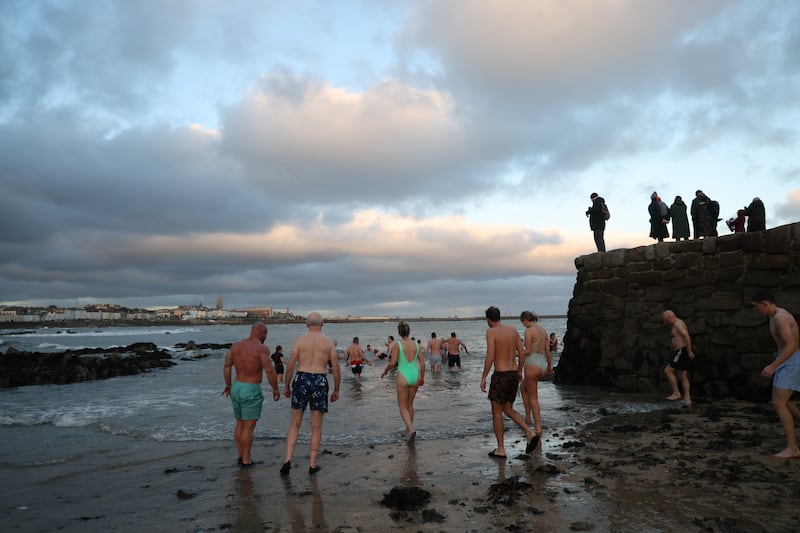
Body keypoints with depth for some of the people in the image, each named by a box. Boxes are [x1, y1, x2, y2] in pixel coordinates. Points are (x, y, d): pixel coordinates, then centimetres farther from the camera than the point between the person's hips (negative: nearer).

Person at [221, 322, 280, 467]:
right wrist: (276, 389, -7)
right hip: (251, 392, -7)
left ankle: (241, 456, 26)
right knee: (249, 426, 3)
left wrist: (228, 385, 17)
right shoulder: (261, 348, -14)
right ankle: (246, 460, 11)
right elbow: (270, 371, -19)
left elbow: (227, 366, 5)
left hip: (237, 388, 7)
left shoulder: (236, 345, 5)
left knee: (240, 423, 19)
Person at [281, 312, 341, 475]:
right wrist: (336, 390, 10)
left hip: (301, 380, 1)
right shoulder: (329, 341, 3)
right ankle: (312, 464, 15)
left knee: (295, 424, 13)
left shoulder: (300, 340, 3)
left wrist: (287, 386, 10)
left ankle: (288, 459, 2)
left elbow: (290, 366, -1)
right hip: (319, 382, 0)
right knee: (316, 427, 10)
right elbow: (336, 368, 1)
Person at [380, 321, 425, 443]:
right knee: (410, 404, 21)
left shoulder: (397, 344, -9)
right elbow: (422, 363, 5)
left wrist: (384, 371, 4)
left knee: (403, 407, 7)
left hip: (403, 377, -4)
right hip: (415, 376, 4)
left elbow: (392, 363, -15)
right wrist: (422, 378, 18)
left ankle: (411, 429, -15)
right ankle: (408, 430, 30)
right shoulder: (415, 344, 3)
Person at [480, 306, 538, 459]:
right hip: (514, 374, 7)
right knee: (508, 410, 20)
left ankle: (501, 450, 11)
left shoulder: (491, 332, -12)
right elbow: (521, 352, 10)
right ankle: (530, 433, 1)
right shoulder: (512, 329, 8)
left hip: (500, 376, -7)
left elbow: (490, 357, -19)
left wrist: (483, 377, -12)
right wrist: (519, 371, 22)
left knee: (496, 412, 6)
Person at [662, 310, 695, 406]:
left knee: (668, 370, -11)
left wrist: (689, 351, -25)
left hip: (682, 351, -10)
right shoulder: (678, 324, 21)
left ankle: (676, 393, -8)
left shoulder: (678, 324, -11)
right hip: (682, 352, 10)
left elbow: (687, 336, -23)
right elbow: (685, 337, 26)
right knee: (683, 376, 8)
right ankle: (687, 399, 7)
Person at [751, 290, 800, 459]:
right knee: (778, 402, 15)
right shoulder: (774, 316, 12)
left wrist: (773, 366, -34)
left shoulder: (780, 317, -21)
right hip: (786, 362, 10)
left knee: (779, 403, -14)